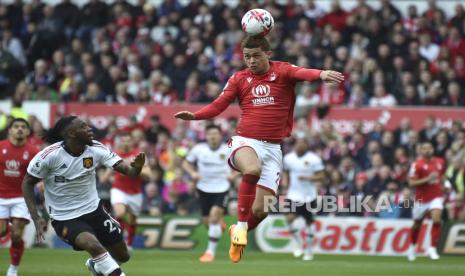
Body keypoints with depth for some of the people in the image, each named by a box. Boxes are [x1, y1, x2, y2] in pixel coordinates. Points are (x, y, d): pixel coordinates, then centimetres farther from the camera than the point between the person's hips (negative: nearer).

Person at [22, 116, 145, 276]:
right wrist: (36, 218, -16)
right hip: (65, 219, -5)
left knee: (122, 256, 11)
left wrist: (136, 168, -41)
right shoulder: (49, 155, -20)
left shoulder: (96, 149, -9)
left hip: (94, 210, 5)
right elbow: (27, 183, -9)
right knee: (94, 246, -33)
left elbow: (126, 169, -16)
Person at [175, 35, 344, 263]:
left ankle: (238, 235, 31)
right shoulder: (239, 79, 7)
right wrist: (194, 116, -17)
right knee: (253, 169, -38)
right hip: (245, 141, -1)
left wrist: (321, 74, -44)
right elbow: (218, 105, 2)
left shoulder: (281, 71, 0)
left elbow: (302, 73, -22)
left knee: (260, 210, -2)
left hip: (272, 147, 1)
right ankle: (241, 225, -25)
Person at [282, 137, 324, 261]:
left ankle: (309, 251, 19)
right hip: (293, 195, 3)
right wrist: (285, 182, 2)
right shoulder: (288, 158, 3)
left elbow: (321, 176, -10)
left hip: (309, 196, -3)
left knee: (309, 222, 6)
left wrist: (307, 178, -24)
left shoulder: (314, 159, -9)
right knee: (289, 218, -16)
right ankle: (300, 245, 2)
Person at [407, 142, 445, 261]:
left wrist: (441, 184, 6)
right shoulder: (417, 164, -12)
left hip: (436, 197, 2)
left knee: (436, 220, -21)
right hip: (422, 199, -2)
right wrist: (428, 179, -25)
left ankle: (433, 249, -13)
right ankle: (412, 246, 41)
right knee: (417, 224, 14)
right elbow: (411, 183, -17)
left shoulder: (440, 162, 3)